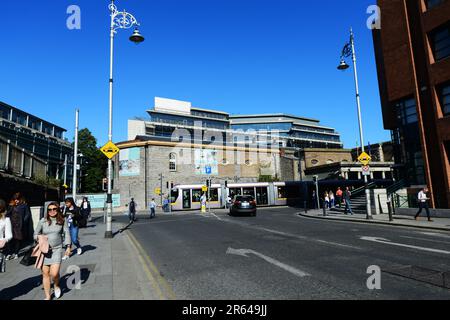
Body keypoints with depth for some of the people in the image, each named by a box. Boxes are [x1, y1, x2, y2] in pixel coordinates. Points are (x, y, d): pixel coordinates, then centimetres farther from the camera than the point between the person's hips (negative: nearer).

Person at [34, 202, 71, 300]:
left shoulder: (62, 220, 0)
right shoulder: (42, 221, 0)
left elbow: (67, 233, 3)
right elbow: (35, 234, 10)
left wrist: (68, 246, -3)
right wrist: (39, 237, -12)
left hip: (57, 249, -1)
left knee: (54, 273, -11)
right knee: (45, 274, 7)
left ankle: (56, 286, 24)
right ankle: (47, 296, 25)